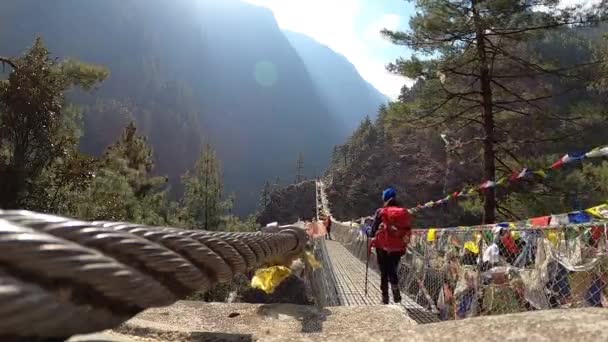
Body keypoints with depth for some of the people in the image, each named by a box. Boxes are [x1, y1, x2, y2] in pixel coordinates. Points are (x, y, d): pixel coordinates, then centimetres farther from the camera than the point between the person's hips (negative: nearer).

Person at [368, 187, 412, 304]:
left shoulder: (381, 212, -9)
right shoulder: (405, 212, 1)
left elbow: (374, 228, -5)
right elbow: (408, 231, 7)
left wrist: (372, 237, 15)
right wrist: (403, 245, 18)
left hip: (383, 247, -3)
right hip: (398, 248, 3)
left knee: (384, 272, 10)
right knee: (393, 271, 18)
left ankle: (385, 298, 14)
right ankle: (396, 295, -2)